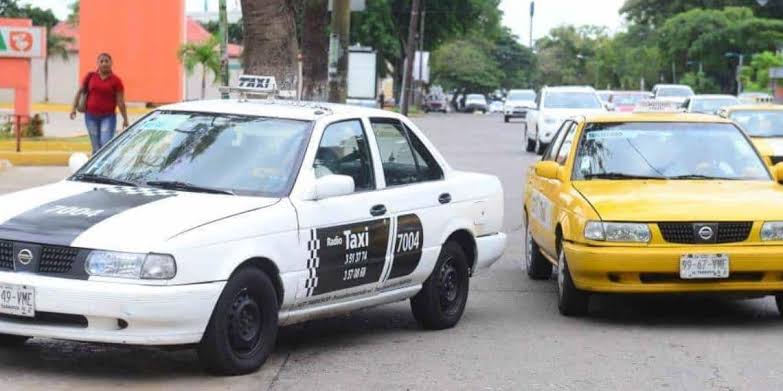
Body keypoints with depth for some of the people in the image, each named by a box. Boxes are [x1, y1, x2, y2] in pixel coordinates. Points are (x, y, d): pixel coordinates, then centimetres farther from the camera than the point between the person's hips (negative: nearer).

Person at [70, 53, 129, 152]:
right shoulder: (90, 76, 4)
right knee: (96, 147, 6)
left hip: (108, 117, -2)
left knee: (106, 144, -16)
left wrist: (125, 119, -4)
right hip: (91, 116, 2)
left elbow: (120, 101, -3)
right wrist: (74, 108, 4)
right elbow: (80, 91, 12)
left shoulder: (116, 81, -2)